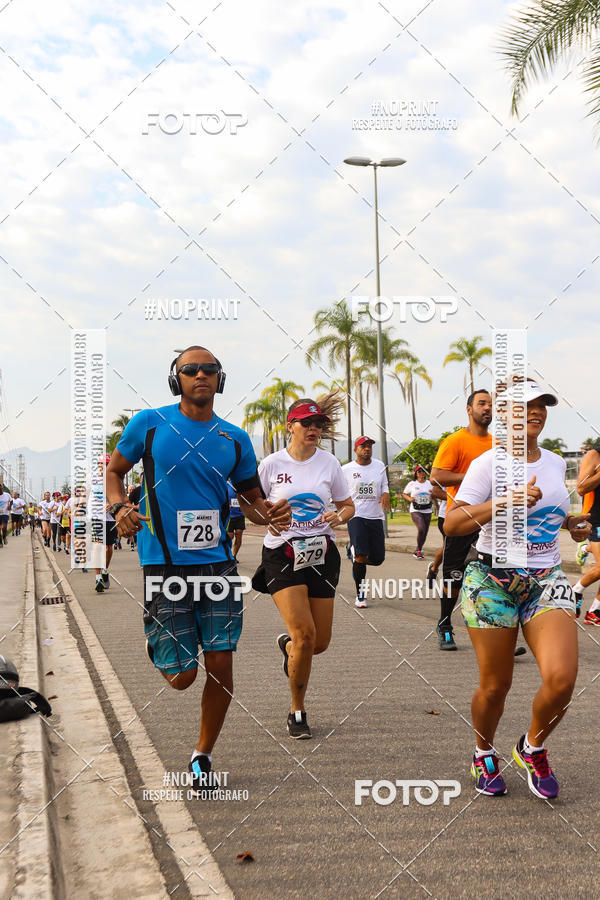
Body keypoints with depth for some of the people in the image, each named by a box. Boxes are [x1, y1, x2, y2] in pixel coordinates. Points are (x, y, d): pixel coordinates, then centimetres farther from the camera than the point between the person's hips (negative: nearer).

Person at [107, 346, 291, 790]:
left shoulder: (235, 439, 6)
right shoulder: (149, 423, -1)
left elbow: (251, 497, 15)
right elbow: (115, 470, 9)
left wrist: (269, 514, -8)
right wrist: (120, 507, -11)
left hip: (218, 564, 3)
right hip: (164, 565, -2)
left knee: (220, 666, 1)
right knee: (181, 677, 0)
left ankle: (203, 754, 24)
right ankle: (157, 645, 38)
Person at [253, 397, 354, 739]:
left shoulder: (329, 463, 4)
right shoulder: (272, 464, -2)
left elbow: (348, 506, 13)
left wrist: (338, 516, -9)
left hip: (322, 553, 3)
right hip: (282, 555, -3)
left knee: (320, 642, 4)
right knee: (305, 635, -15)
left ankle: (288, 645, 43)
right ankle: (297, 712, 5)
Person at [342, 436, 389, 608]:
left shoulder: (379, 465, 8)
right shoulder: (346, 469, 0)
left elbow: (384, 486, 15)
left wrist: (385, 495, -6)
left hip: (376, 517, 4)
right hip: (356, 516, -4)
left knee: (377, 559, 4)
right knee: (361, 556, -14)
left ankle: (352, 551, 36)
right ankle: (360, 595, -1)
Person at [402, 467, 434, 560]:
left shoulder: (430, 483, 8)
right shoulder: (412, 484, 3)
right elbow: (404, 494, 12)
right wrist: (409, 499, -8)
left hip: (427, 511, 4)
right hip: (415, 511, -4)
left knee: (424, 532, 5)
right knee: (421, 529, -24)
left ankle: (418, 551, 25)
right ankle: (419, 550, -8)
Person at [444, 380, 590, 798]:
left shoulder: (555, 463, 11)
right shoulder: (489, 463, -7)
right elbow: (452, 524, -17)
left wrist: (572, 522, 11)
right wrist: (506, 501, -26)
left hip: (547, 579, 4)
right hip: (494, 580, -4)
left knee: (562, 678, -15)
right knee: (495, 685, 1)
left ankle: (533, 747, 14)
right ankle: (485, 754, 32)